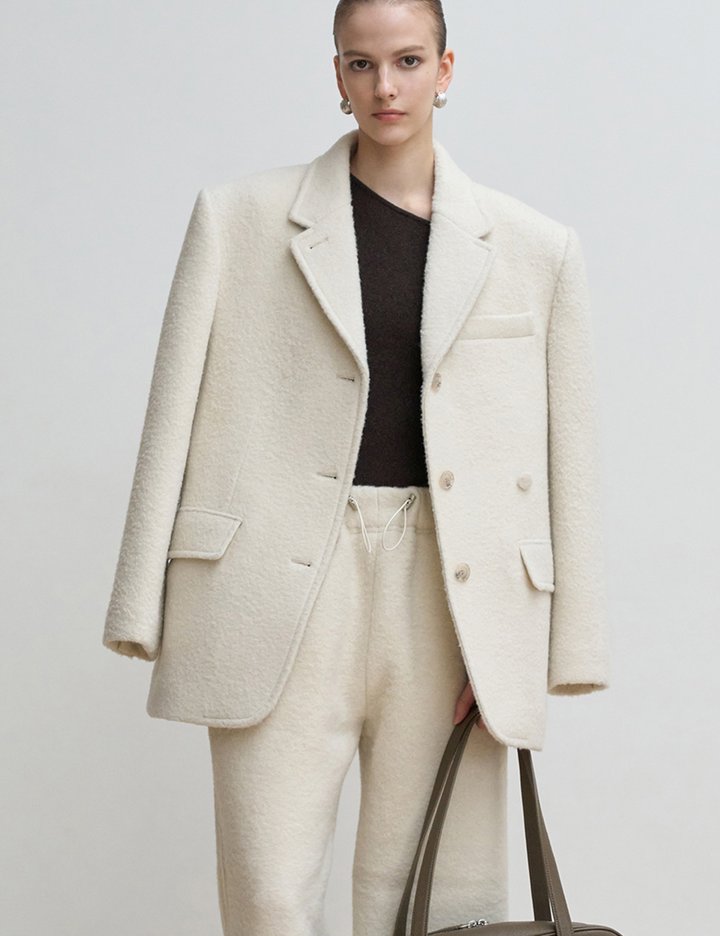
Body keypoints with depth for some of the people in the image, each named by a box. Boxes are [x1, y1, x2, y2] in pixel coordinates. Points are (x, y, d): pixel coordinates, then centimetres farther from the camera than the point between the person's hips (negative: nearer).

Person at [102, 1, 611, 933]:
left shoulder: (534, 248, 8)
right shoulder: (240, 217, 7)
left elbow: (567, 455, 8)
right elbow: (177, 414, 5)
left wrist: (556, 647, 1)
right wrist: (146, 609, -2)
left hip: (455, 601, 1)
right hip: (285, 587, -1)